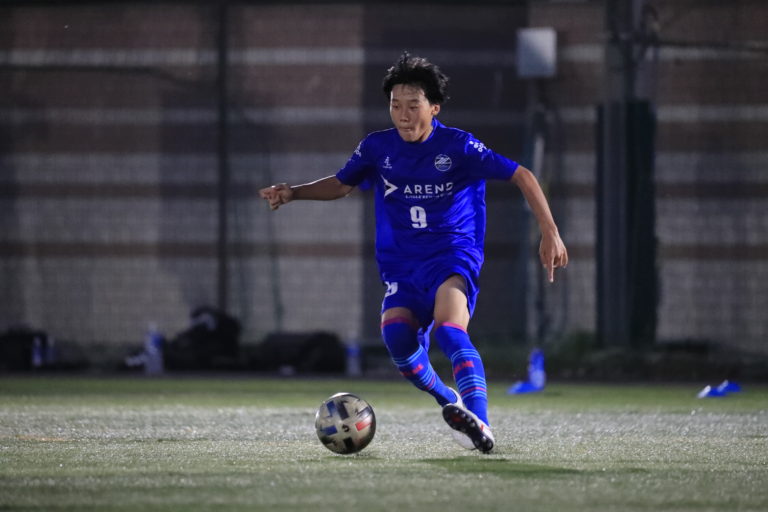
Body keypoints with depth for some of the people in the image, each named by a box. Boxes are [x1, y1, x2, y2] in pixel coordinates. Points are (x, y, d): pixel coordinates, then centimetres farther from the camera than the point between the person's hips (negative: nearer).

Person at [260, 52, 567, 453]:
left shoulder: (457, 146, -7)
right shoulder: (377, 148, 4)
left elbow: (522, 177, -2)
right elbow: (341, 184, 23)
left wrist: (550, 235, -7)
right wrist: (292, 193, 6)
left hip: (453, 257, -4)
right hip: (401, 266, 4)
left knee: (449, 328, -33)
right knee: (397, 335, -26)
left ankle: (479, 425, -43)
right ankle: (449, 402, -3)